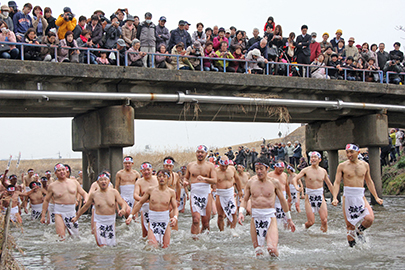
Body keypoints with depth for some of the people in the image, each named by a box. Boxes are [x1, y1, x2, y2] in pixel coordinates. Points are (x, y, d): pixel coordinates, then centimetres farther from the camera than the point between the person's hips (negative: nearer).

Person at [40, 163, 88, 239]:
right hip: (60, 213, -3)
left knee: (75, 235, 11)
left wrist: (86, 199, -11)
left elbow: (83, 193, 12)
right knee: (61, 237, -15)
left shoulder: (74, 182, 6)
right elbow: (46, 200, 7)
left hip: (72, 212, 3)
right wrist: (43, 216, 6)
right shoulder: (52, 186, -1)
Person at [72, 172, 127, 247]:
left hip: (111, 222, 2)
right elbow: (86, 206, 15)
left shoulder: (114, 192, 1)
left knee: (112, 245, 6)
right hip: (99, 222, -2)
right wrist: (77, 217, 24)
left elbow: (123, 204, 0)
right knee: (101, 245, -17)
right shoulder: (94, 194, 1)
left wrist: (123, 210, -24)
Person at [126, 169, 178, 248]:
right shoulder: (150, 190, 1)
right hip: (152, 223, -1)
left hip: (165, 223, 1)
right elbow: (140, 203, 11)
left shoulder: (171, 192, 1)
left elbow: (175, 207, 3)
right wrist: (131, 216, 5)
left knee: (165, 248, 2)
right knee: (153, 247, -16)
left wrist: (175, 217, -18)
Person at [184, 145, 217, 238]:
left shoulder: (210, 166, 4)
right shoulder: (190, 165, 11)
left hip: (206, 194, 0)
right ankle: (194, 239, -13)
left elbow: (214, 181, -6)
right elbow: (186, 177, 23)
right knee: (196, 220, -18)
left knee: (206, 221, 3)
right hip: (194, 194, 0)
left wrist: (204, 178, -24)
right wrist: (185, 182, -1)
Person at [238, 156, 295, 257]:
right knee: (258, 252, 1)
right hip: (255, 218, 2)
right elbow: (245, 199, 13)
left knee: (272, 249, -19)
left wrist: (289, 219, 17)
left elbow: (283, 200, 12)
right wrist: (241, 212, -7)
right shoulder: (251, 182, 7)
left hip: (270, 217, -2)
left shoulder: (274, 182, 3)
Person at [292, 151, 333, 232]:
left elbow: (329, 184, 18)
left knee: (324, 220, -10)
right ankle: (305, 227, 30)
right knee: (311, 222, -4)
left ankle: (324, 231, 21)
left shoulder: (323, 171, 6)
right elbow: (294, 178, -13)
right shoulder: (306, 170, -4)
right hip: (309, 197, -2)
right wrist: (296, 187, -33)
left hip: (320, 196, 2)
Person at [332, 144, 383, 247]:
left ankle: (360, 230, 13)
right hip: (347, 198, -2)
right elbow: (337, 183, -3)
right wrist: (335, 198, -16)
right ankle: (352, 246, 18)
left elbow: (369, 182, 18)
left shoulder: (365, 165, 9)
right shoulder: (342, 166, 0)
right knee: (350, 226, 0)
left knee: (370, 219, -18)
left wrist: (376, 197, 17)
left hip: (361, 197, 2)